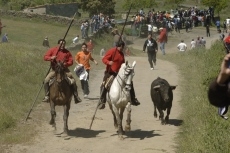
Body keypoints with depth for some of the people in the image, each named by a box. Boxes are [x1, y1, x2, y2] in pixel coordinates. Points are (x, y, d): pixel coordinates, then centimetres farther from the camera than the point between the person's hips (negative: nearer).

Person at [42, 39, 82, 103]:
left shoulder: (67, 52, 0)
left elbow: (71, 61, 2)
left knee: (73, 81, -11)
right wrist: (51, 58, -24)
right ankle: (47, 96, -6)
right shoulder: (53, 50, -1)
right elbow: (45, 57, -3)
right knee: (46, 80, -18)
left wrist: (66, 64, -19)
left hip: (64, 69, 0)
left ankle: (76, 96, 2)